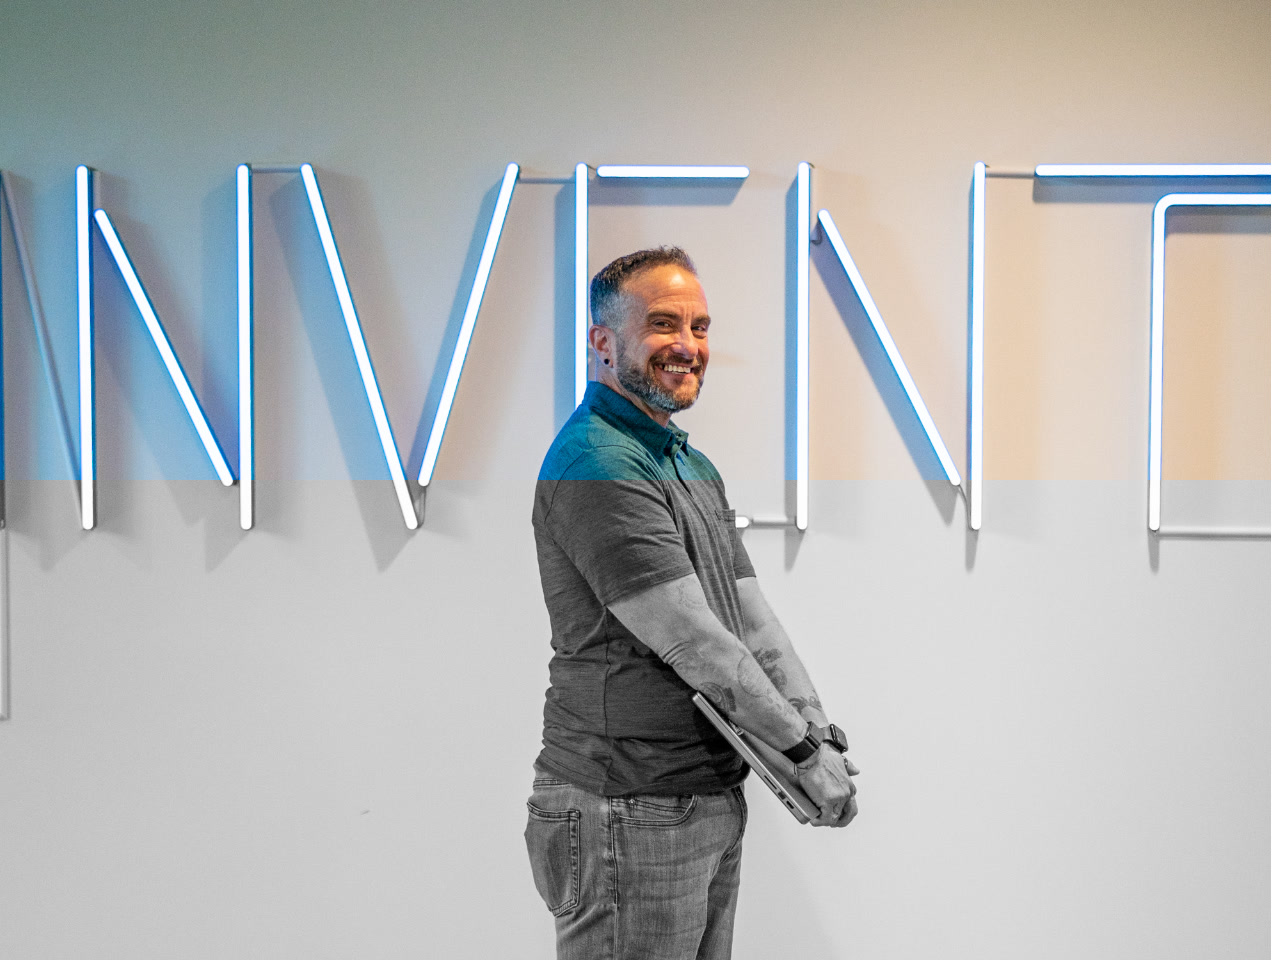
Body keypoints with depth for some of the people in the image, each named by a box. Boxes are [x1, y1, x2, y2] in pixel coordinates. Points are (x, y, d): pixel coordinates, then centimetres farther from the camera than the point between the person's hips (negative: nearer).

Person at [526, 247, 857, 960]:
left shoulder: (695, 466, 17)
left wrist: (820, 732, -1)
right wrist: (803, 747, -12)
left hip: (715, 798, 10)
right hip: (631, 813, -10)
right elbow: (693, 641, -19)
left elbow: (753, 617, 13)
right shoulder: (595, 463, -17)